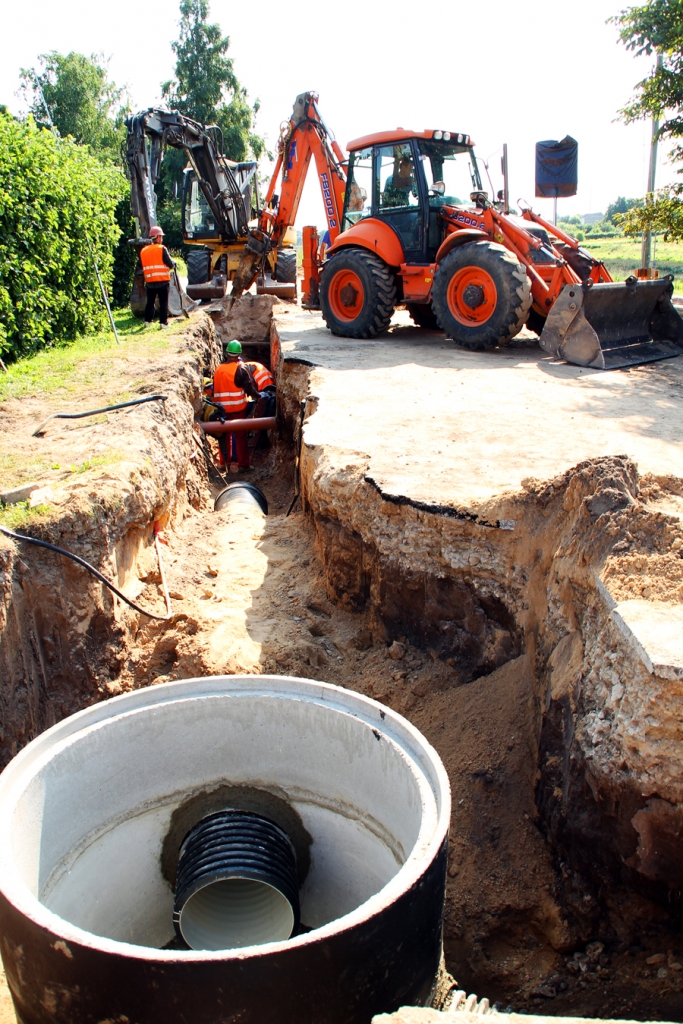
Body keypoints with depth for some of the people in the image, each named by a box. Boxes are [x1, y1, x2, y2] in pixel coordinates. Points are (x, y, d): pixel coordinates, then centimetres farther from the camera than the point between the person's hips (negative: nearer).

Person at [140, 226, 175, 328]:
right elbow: (170, 264, -11)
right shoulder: (162, 249, -8)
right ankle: (163, 322, -2)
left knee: (150, 302, 16)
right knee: (163, 302, 1)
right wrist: (173, 264, 11)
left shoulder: (143, 251, 8)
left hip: (149, 281, 5)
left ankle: (147, 320, 18)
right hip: (163, 281, -5)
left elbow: (142, 266, 13)